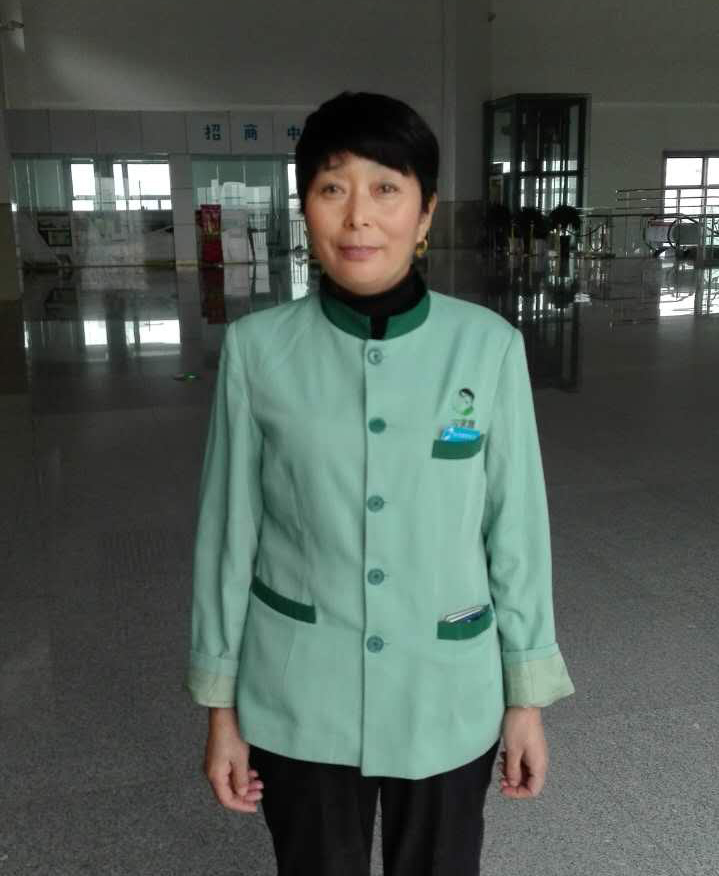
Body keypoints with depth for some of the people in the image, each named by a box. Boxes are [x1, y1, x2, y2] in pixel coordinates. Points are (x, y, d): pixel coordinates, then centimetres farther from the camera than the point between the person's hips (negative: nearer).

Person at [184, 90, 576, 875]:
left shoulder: (489, 346, -11)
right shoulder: (256, 349, -10)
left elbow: (516, 526, -3)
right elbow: (229, 529, -3)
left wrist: (526, 695, 2)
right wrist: (220, 706, 2)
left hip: (448, 699, 0)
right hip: (297, 702, 0)